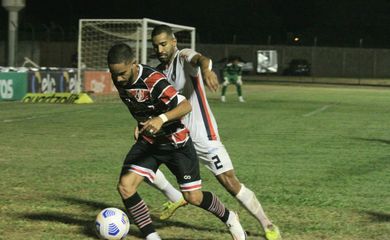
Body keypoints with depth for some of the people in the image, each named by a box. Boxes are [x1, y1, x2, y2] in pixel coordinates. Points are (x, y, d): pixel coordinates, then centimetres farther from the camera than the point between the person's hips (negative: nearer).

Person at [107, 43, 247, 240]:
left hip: (175, 141, -5)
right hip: (148, 141, 5)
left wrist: (162, 119, -53)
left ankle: (229, 218, 31)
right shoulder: (118, 80, -9)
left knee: (193, 197, 1)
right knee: (125, 186, -15)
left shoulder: (152, 81, -30)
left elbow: (185, 106, -36)